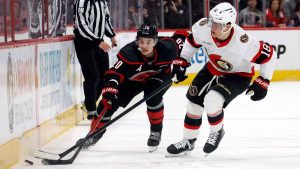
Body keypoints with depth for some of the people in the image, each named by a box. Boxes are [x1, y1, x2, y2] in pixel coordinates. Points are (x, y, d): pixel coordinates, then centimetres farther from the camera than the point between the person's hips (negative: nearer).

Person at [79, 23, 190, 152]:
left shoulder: (166, 48, -32)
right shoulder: (129, 53, -38)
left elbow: (181, 35, -12)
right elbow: (114, 73, -44)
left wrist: (180, 63, -11)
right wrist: (110, 89, -62)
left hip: (160, 75, 0)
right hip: (133, 79, 1)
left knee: (153, 97, -31)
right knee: (109, 102, -8)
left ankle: (156, 131, -6)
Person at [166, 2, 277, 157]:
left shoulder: (243, 42, -39)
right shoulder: (203, 27, -25)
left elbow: (269, 54, -25)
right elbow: (192, 41, 0)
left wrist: (263, 82, -21)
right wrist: (182, 61, 2)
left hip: (238, 76, -6)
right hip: (213, 69, 6)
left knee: (211, 101, -25)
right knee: (194, 102, 6)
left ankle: (217, 132, 6)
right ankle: (188, 142, 28)